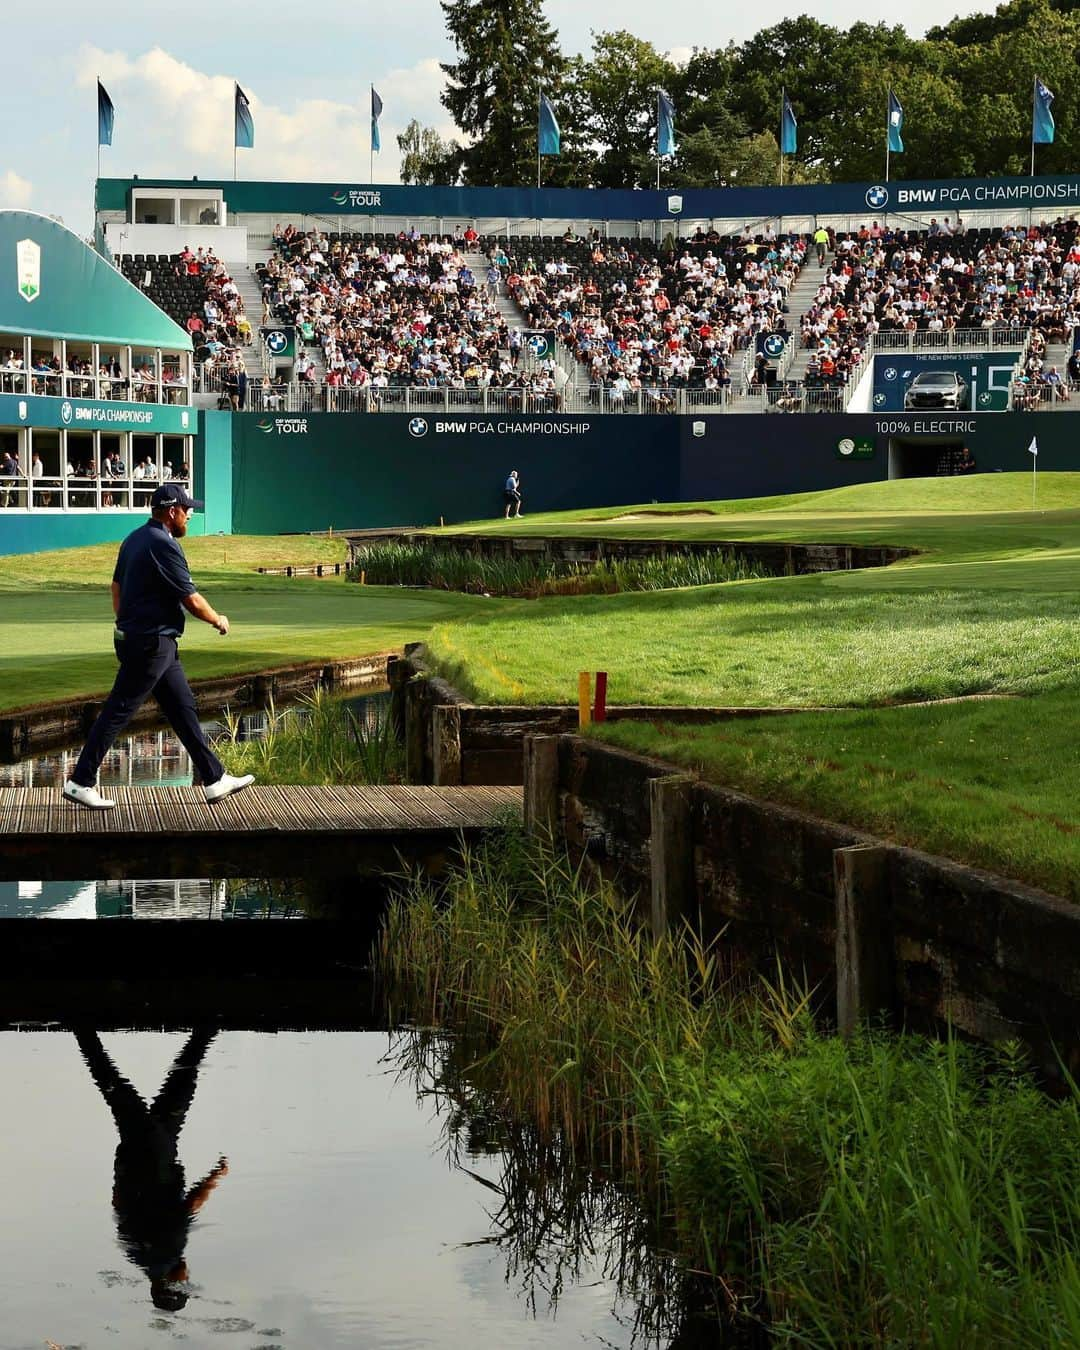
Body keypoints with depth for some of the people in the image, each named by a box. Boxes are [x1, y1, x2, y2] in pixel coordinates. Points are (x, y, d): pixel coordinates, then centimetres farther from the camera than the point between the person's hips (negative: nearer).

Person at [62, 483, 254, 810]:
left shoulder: (134, 539, 11)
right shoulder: (163, 545, -18)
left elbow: (117, 586, 19)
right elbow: (193, 601, -15)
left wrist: (126, 624, 25)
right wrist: (218, 620, 3)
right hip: (151, 644, -10)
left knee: (183, 708, 12)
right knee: (118, 711, -5)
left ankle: (215, 779, 16)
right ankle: (81, 782, -1)